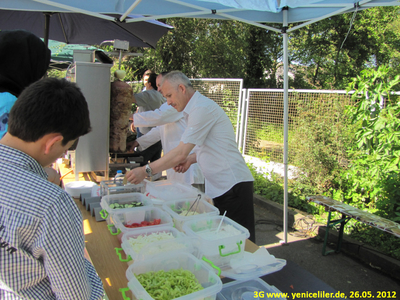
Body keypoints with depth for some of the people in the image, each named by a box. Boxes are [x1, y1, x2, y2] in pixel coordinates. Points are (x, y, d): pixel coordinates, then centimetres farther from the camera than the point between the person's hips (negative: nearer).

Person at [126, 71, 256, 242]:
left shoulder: (202, 109, -17)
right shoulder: (197, 108, 16)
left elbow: (181, 153, -21)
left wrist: (146, 171, -14)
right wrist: (191, 159, 8)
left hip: (232, 185, -10)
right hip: (221, 186, 10)